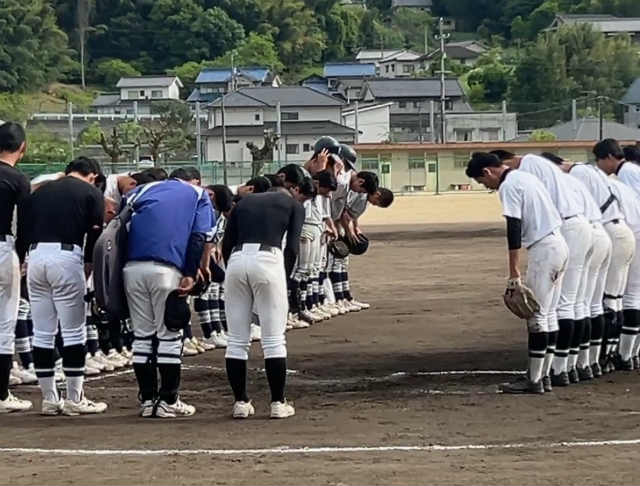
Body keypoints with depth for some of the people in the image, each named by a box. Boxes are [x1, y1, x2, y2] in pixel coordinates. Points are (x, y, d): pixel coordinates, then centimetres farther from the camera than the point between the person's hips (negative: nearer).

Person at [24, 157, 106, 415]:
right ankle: (74, 399, 4)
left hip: (36, 255, 5)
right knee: (73, 332, 3)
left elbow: (25, 226, 14)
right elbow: (95, 232, -1)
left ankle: (49, 399, 13)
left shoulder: (40, 191, 20)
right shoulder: (91, 193, 6)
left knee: (42, 333, 9)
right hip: (67, 256, -5)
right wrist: (89, 264, 11)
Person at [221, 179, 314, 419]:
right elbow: (292, 247, 3)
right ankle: (278, 403, 6)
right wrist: (284, 278, 12)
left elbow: (226, 244, 18)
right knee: (274, 340, 4)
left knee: (237, 340, 9)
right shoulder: (294, 205, 15)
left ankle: (240, 402, 12)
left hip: (236, 260, 4)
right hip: (268, 259, -3)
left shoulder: (244, 202, 26)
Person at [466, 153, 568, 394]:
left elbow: (514, 229, -17)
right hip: (560, 245, 10)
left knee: (536, 316, -6)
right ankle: (542, 375, 16)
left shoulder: (508, 186, -10)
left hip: (543, 250, -10)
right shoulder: (527, 177, 19)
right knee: (548, 314, 12)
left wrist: (514, 272, -18)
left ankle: (534, 381, -4)